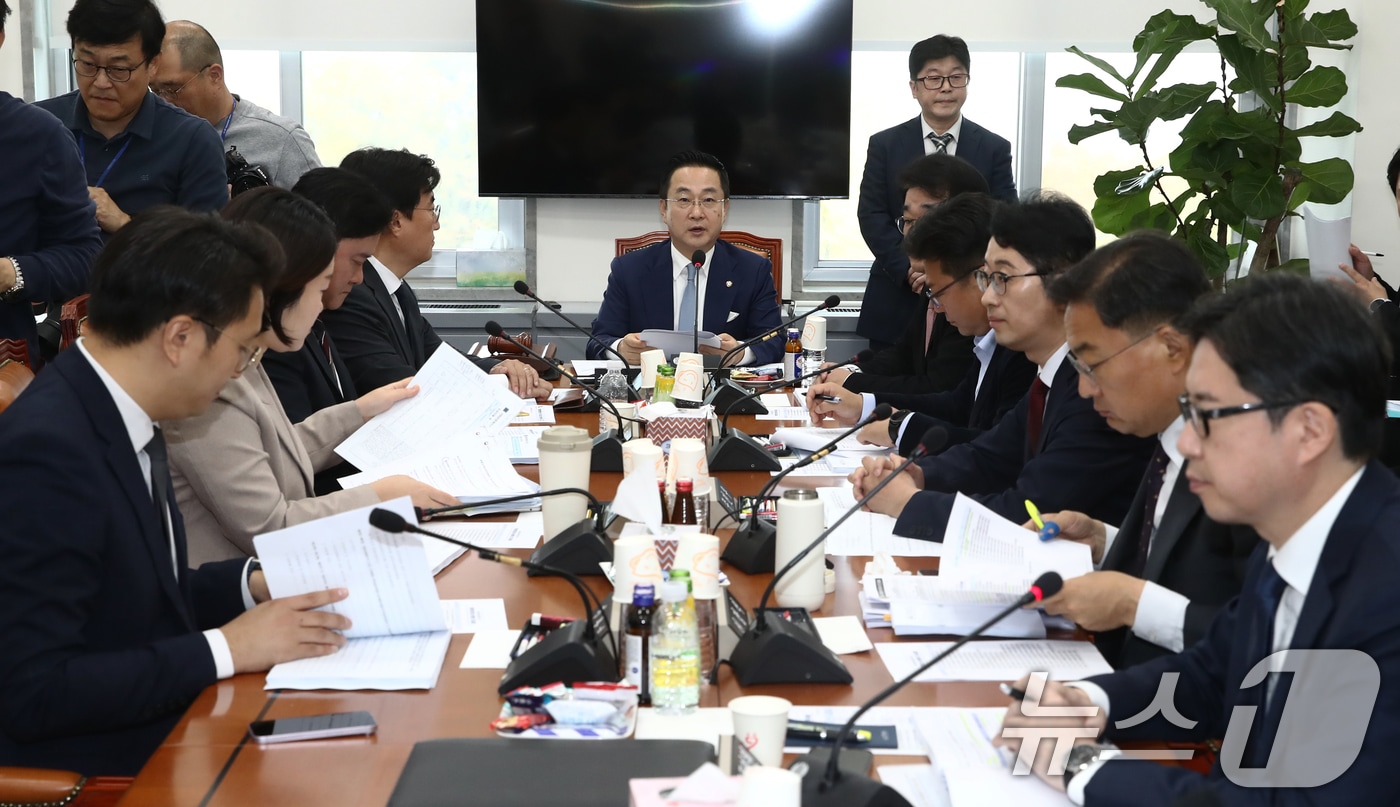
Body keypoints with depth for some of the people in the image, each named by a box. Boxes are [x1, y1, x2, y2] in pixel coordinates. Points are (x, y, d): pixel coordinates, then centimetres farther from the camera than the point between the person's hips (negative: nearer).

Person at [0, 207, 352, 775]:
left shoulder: (118, 415, 3)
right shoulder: (47, 451, -23)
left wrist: (252, 585, 2)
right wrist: (226, 649, -20)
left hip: (169, 728, 8)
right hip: (102, 769, -8)